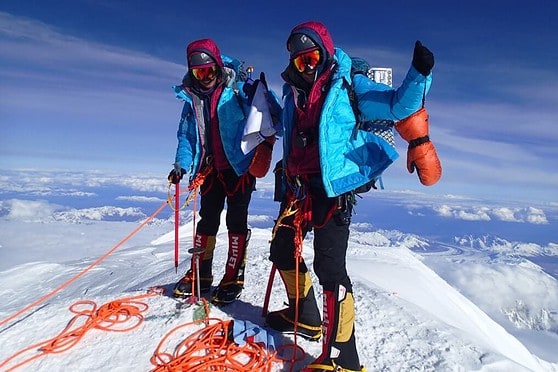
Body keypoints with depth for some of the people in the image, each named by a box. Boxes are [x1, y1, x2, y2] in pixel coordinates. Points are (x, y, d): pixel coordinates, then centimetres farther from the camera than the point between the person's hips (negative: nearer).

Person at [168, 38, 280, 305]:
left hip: (240, 166, -5)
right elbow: (186, 135, 12)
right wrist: (181, 164, 0)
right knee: (207, 219, 10)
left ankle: (233, 278, 11)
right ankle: (200, 273, 23)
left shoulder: (239, 89, -7)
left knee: (236, 220, 0)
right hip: (211, 168, 5)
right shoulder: (192, 98, 9)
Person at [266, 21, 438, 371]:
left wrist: (419, 74, -22)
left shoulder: (350, 86, -1)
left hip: (333, 190, -7)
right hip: (298, 188, 8)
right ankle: (305, 316, 39)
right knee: (282, 249, 17)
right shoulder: (294, 93, 16)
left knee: (329, 267, -14)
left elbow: (399, 106, -10)